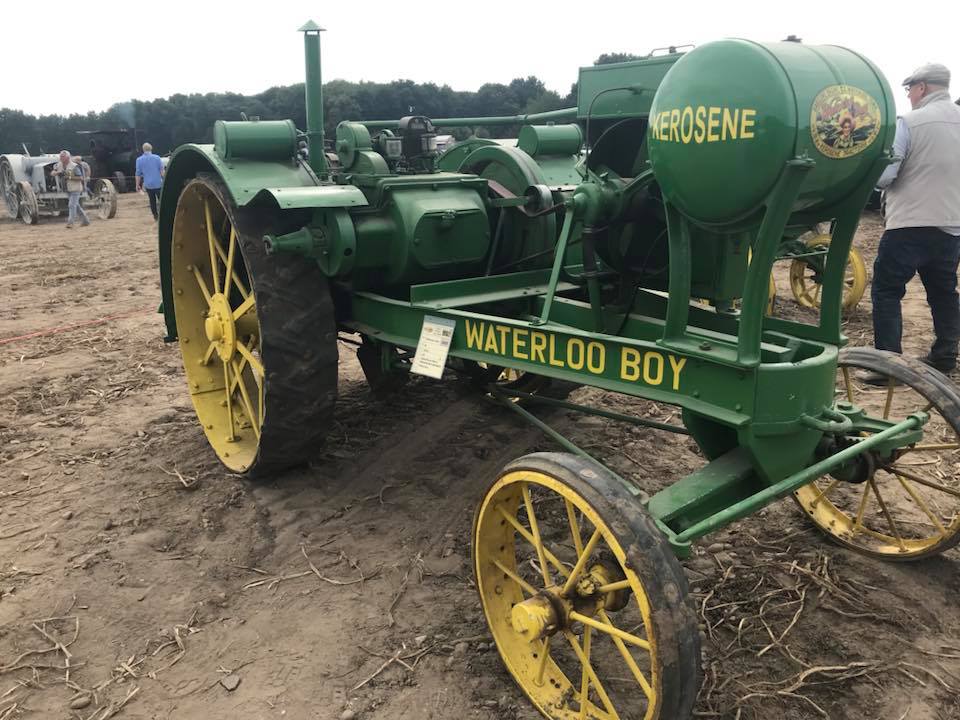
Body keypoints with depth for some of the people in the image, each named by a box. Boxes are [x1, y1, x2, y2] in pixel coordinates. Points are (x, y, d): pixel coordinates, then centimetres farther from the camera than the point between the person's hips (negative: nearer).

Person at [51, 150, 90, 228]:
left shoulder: (74, 166, -16)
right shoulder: (59, 165, 5)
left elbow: (81, 178, -17)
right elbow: (52, 173, 4)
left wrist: (70, 177, -24)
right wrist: (57, 173, -17)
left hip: (75, 189, -8)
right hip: (68, 189, 8)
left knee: (72, 205, -13)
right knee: (76, 205, 14)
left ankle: (70, 222, -12)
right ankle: (85, 221, 23)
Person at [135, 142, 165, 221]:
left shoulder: (139, 160, -1)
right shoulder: (157, 157, -5)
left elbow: (138, 174, 0)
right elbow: (162, 170, -6)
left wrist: (138, 185, 8)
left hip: (148, 184, 2)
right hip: (158, 183, -2)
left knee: (152, 200, 13)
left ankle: (155, 217, 16)